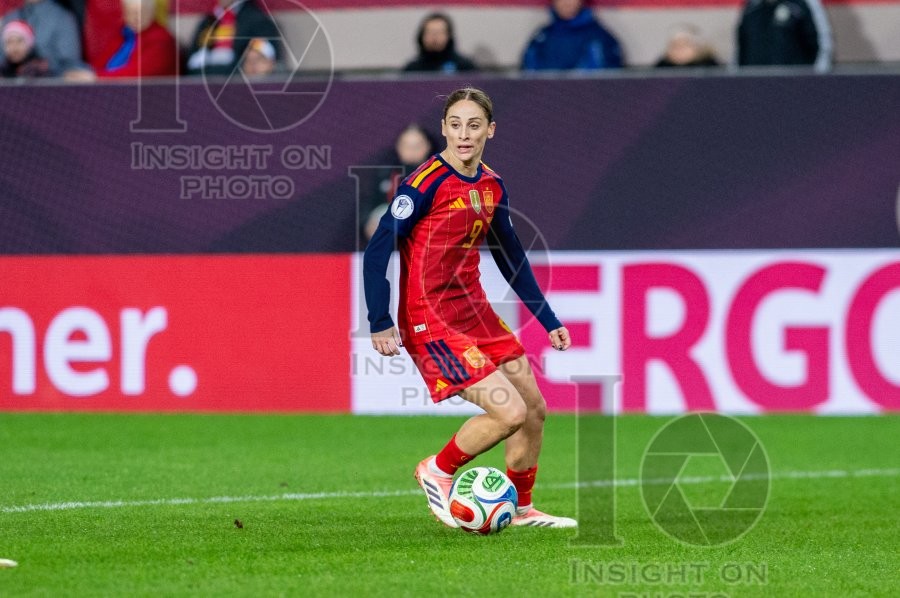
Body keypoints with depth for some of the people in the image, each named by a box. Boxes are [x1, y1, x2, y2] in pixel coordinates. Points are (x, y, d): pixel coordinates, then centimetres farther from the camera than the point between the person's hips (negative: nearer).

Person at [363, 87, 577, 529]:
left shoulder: (491, 186, 7)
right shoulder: (426, 182, -16)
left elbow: (512, 259, 20)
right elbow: (378, 250, -17)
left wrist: (549, 321, 21)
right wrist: (380, 323, -23)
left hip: (476, 312, 8)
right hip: (431, 323, -8)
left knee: (535, 409, 10)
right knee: (510, 412, -16)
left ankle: (521, 509, 27)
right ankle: (438, 472, 8)